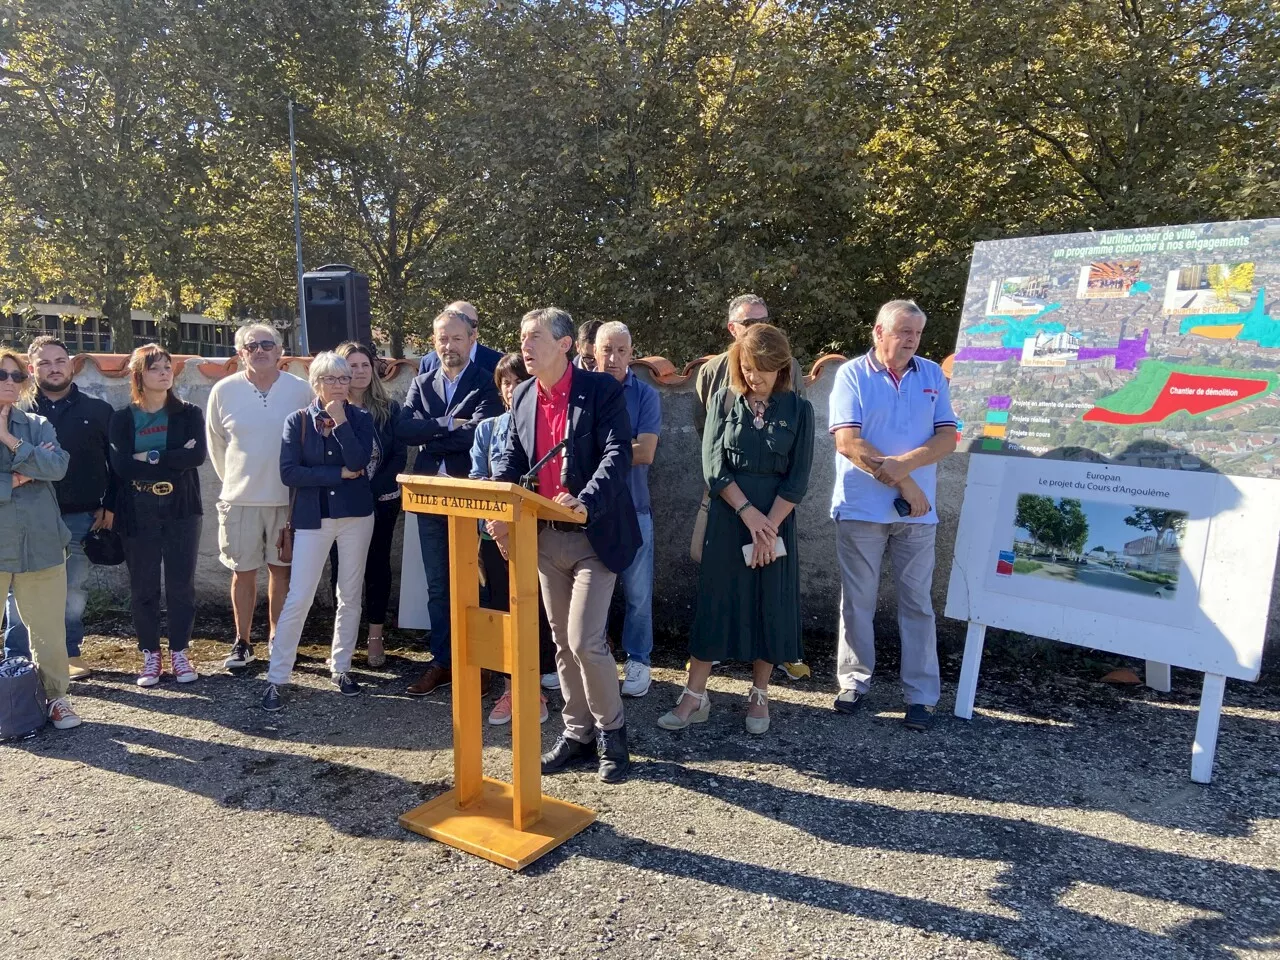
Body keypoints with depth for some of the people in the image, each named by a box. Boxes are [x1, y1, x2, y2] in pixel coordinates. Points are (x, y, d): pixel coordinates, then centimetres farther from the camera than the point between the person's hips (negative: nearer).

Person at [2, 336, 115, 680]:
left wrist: (109, 506, 0)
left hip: (80, 516, 0)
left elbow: (116, 462, 6)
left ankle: (70, 653, 22)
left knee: (74, 590, 9)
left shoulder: (98, 411, 5)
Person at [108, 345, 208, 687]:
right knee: (143, 588, 6)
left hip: (181, 512, 0)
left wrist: (149, 459, -14)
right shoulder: (122, 418, 3)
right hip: (138, 515, 0)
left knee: (181, 585, 4)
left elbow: (198, 455, -13)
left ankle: (179, 654, 16)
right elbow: (120, 465, -11)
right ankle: (150, 656, 19)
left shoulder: (188, 414, 3)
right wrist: (174, 459, -14)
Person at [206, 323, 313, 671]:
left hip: (287, 498, 0)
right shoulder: (224, 391, 0)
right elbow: (215, 443, 11)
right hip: (240, 499, 0)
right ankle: (242, 642, 21)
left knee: (281, 569, 9)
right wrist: (234, 480, 14)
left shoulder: (301, 390, -3)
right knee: (243, 573, 7)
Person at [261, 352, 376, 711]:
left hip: (355, 514, 1)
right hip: (312, 517, -1)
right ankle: (276, 678, 5)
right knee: (298, 599, -4)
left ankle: (341, 667, 24)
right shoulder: (298, 421, 0)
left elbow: (358, 462, -14)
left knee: (350, 596, 9)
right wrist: (339, 474, -12)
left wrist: (341, 421, -16)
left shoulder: (360, 419, 2)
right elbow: (289, 472, -10)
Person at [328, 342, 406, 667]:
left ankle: (375, 638, 16)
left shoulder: (390, 409, 3)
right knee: (342, 569, 4)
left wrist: (373, 489, -11)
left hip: (381, 502, 1)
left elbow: (399, 456, 0)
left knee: (377, 567, 6)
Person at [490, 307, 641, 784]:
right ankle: (578, 732, 29)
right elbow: (511, 459, 9)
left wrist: (585, 503, -36)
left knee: (585, 641, -9)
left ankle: (611, 732, 15)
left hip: (594, 534, -6)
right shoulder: (523, 397, 8)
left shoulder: (602, 389, -11)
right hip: (543, 535, 6)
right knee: (562, 642, 14)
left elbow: (617, 456, -20)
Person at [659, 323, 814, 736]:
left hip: (777, 518, 0)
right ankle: (694, 697, 9)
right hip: (728, 516, 0)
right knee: (715, 602, 2)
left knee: (771, 605, 6)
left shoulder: (798, 409, 0)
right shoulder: (724, 401, 2)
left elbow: (798, 478, -4)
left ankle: (759, 695, 20)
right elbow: (714, 466, -5)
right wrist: (749, 513, -14)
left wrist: (769, 525, -13)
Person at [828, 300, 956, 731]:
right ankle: (854, 680, 22)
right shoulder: (852, 374, -2)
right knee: (857, 602, 8)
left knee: (917, 603, 5)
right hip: (861, 508, -2)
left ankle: (921, 695, 13)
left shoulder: (933, 375, 8)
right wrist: (903, 483, -13)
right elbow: (847, 442, -11)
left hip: (916, 511, 2)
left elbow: (947, 437, 1)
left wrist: (904, 464, -17)